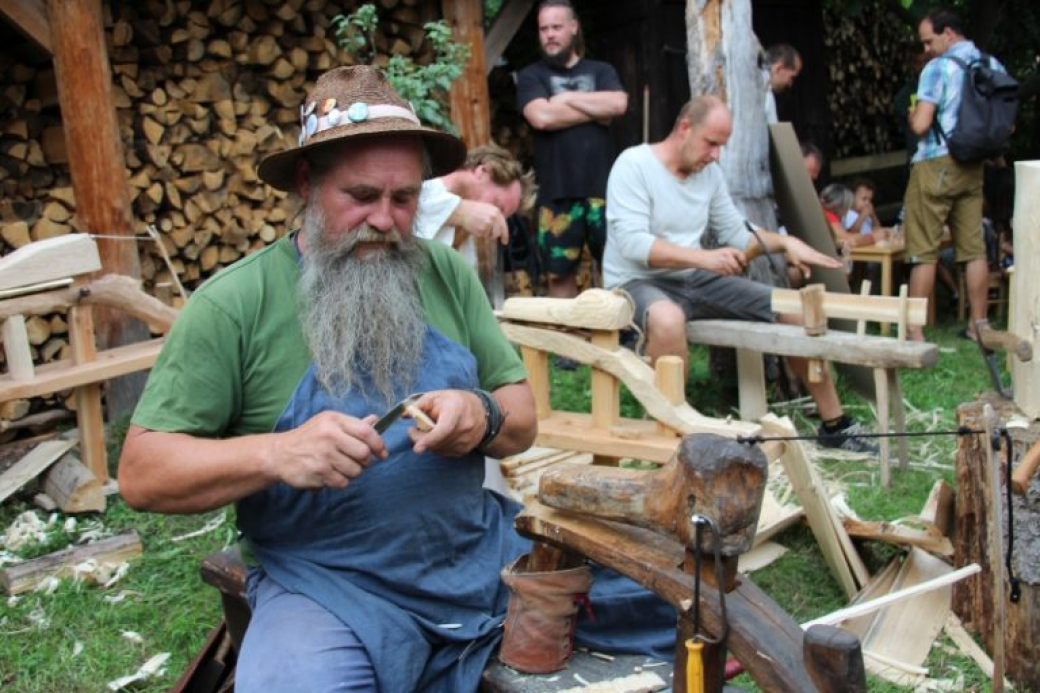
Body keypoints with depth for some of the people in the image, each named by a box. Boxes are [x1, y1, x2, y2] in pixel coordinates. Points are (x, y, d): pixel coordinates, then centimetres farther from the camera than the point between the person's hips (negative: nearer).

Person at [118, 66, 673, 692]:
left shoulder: (447, 274, 4)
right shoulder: (236, 304, -8)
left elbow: (522, 418, 8)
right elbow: (142, 474, -8)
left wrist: (482, 416, -16)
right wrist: (274, 453, -25)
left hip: (480, 548, 5)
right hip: (325, 579, -4)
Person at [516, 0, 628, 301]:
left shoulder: (600, 71, 15)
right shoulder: (531, 75, 10)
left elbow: (618, 104, -5)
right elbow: (541, 117, -9)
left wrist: (567, 98, -3)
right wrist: (595, 112, -2)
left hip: (603, 187, 1)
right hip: (557, 192, -1)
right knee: (559, 274, 2)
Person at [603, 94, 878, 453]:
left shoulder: (709, 172, 7)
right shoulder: (633, 164, -14)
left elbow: (736, 232, 17)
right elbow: (632, 243, -25)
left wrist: (785, 242, -1)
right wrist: (703, 257, -34)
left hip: (696, 280, 7)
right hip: (638, 282, -7)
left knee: (793, 308, 0)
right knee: (667, 318, -44)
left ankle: (835, 424, 14)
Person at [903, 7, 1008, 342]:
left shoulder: (939, 68, -12)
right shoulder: (993, 66, 9)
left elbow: (920, 125, -17)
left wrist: (912, 115, 4)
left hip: (937, 164, -7)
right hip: (973, 167, 7)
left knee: (923, 250, -2)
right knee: (974, 247, 11)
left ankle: (915, 331, 0)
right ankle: (979, 324, 16)